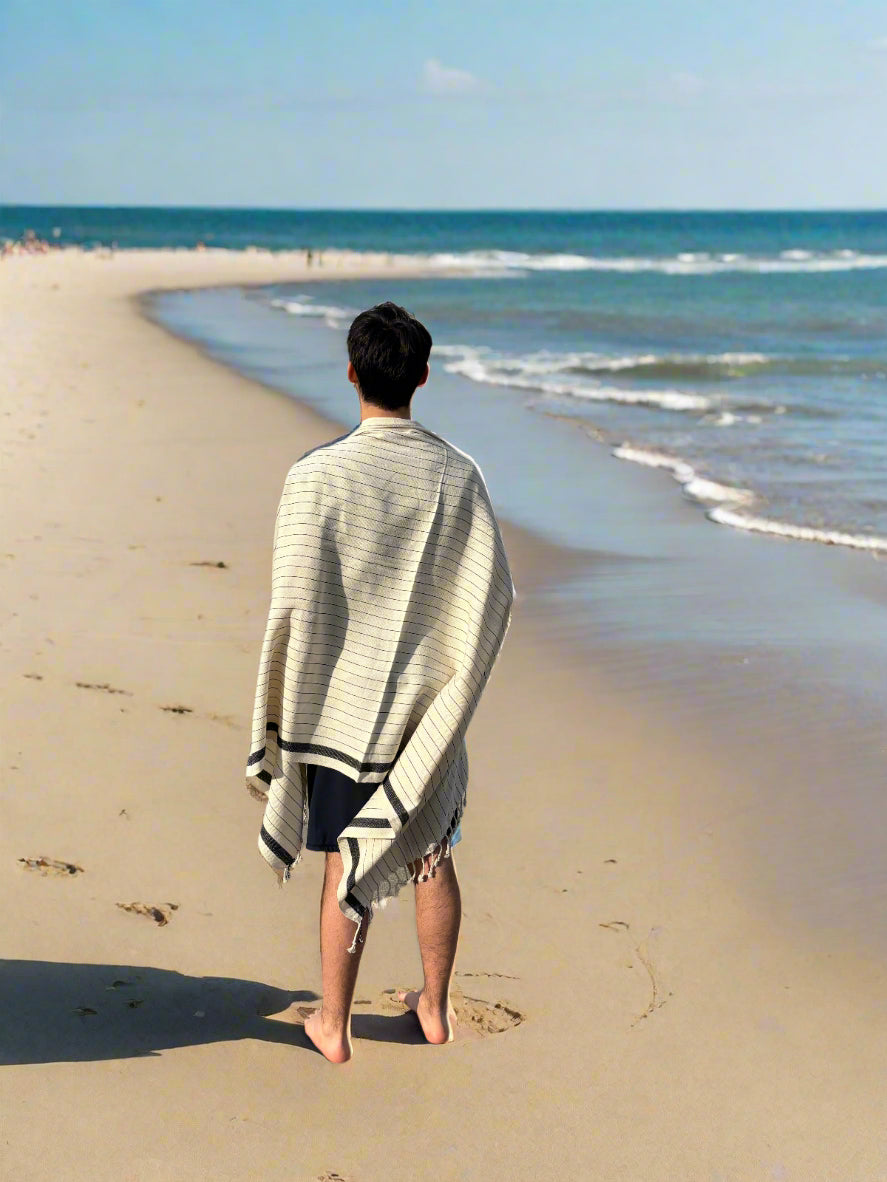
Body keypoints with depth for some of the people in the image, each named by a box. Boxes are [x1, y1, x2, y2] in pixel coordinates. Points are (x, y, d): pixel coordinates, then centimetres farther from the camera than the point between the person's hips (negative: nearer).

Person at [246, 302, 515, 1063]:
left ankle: (334, 1026, 21)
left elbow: (296, 606, -15)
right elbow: (496, 596, -2)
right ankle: (435, 1006, 31)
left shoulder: (319, 475, -15)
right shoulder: (459, 474, -6)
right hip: (430, 700, 3)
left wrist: (284, 712, -3)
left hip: (345, 698, -2)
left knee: (347, 863, 8)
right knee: (430, 852, 16)